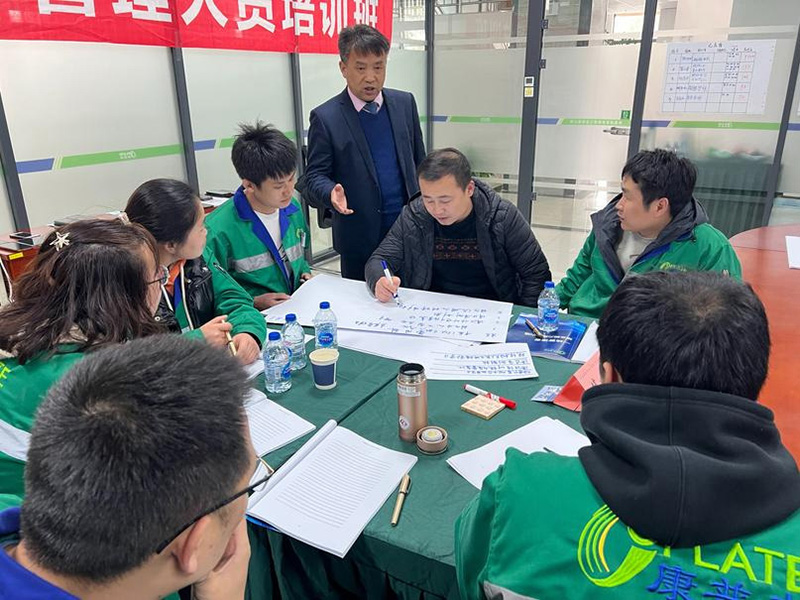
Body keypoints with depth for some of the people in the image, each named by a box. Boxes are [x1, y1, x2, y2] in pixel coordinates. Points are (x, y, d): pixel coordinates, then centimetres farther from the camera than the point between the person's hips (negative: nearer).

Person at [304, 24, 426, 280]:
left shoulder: (405, 103, 5)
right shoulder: (325, 117, -6)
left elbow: (419, 161, 12)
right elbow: (315, 176, -4)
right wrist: (331, 192, -26)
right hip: (359, 238, -3)